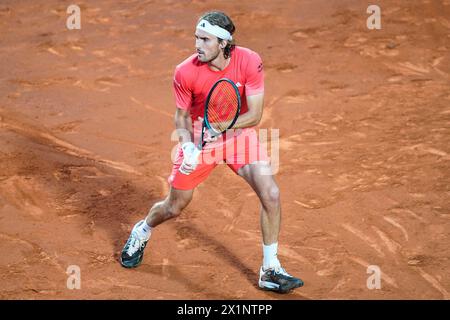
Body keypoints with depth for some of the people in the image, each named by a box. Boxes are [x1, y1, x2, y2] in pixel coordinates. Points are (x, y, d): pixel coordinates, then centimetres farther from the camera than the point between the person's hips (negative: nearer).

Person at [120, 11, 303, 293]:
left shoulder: (250, 62, -23)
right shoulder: (186, 72, -21)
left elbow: (255, 115, -21)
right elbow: (182, 116, -7)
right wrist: (188, 147, -25)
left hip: (239, 132, 0)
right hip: (200, 137, 0)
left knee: (271, 194, -16)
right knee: (175, 207, 9)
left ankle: (271, 270, 0)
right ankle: (142, 232, 46)